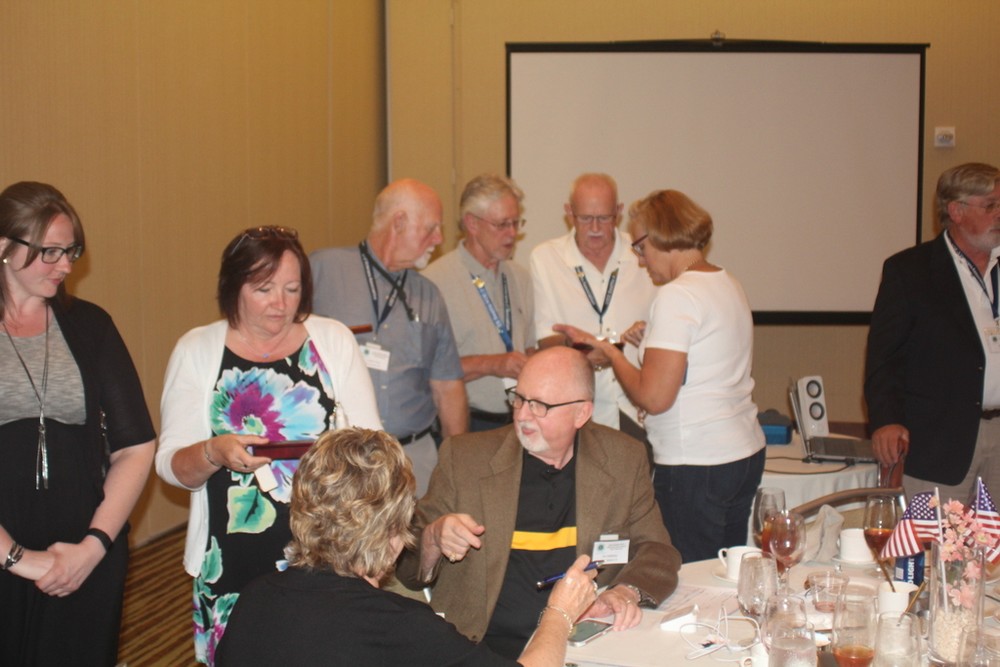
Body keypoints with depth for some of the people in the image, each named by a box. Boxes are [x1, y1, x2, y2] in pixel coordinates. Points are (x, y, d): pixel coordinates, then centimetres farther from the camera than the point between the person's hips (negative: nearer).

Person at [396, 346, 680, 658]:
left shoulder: (624, 459, 7)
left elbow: (656, 550, 9)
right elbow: (409, 570, 7)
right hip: (487, 647, 0)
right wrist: (434, 539, -17)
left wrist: (627, 592, -13)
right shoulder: (463, 457, 3)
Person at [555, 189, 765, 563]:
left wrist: (608, 351, -6)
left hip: (696, 466, -9)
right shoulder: (727, 284, 11)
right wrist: (653, 341, 13)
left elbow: (653, 397, -19)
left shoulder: (676, 296, -16)